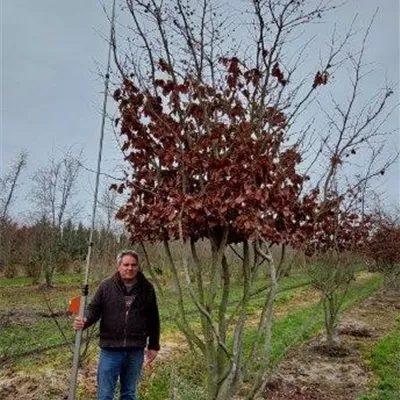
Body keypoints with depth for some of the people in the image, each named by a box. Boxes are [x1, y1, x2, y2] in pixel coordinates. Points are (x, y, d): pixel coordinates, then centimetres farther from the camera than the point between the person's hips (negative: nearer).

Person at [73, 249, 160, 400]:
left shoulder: (147, 288, -1)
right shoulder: (106, 285, -5)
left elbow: (153, 320, 5)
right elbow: (94, 309, 0)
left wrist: (154, 346, 7)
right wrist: (85, 322, -22)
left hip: (136, 351, 2)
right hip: (110, 349, -1)